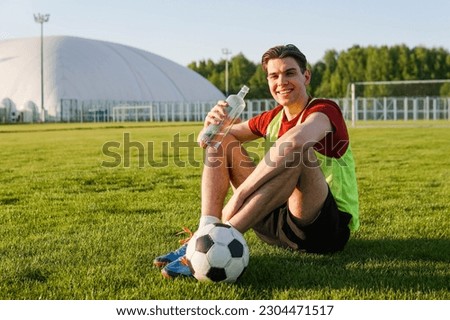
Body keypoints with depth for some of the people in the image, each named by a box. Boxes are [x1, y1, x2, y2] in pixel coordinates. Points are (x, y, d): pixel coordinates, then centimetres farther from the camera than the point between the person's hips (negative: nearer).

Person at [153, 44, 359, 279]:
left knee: (299, 151, -35)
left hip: (330, 226, -6)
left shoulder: (324, 110, -10)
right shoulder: (272, 119, 10)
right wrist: (212, 125, -10)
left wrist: (240, 193, -38)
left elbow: (294, 140, -36)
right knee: (221, 140, 2)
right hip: (279, 219, 7)